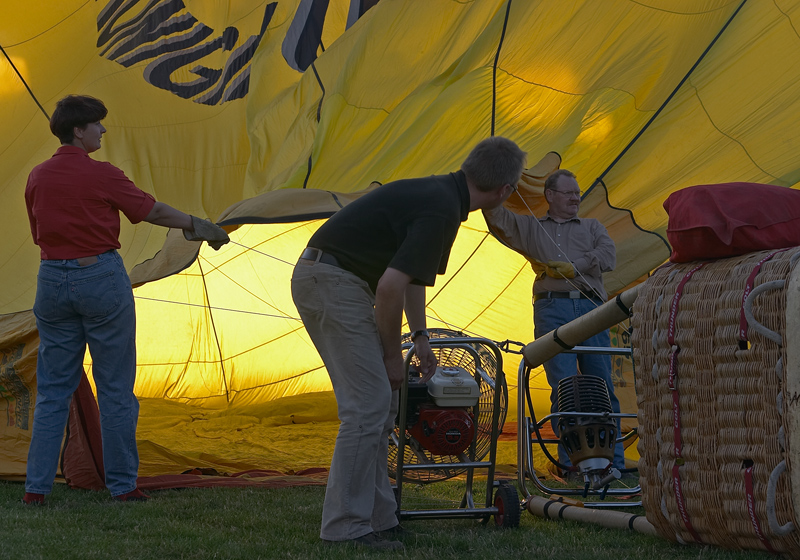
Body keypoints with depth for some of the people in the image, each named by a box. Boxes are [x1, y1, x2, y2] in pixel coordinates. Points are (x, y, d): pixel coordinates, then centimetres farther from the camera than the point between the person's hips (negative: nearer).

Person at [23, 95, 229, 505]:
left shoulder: (37, 177, 5)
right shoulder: (101, 175, -10)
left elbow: (38, 235, 14)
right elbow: (153, 211, -1)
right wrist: (195, 224, 13)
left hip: (52, 279, 5)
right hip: (101, 278, -5)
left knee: (52, 390, 10)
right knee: (115, 389, 5)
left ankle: (36, 487, 7)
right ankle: (122, 485, 9)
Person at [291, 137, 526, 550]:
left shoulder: (439, 193, 13)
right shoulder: (441, 211, -19)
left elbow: (411, 272, 27)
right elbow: (390, 287, -23)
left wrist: (420, 338, 28)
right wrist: (392, 354, -10)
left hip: (327, 279, 10)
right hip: (332, 280, -10)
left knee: (380, 401, 11)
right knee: (368, 402, -11)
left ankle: (377, 517, 15)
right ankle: (345, 527, -8)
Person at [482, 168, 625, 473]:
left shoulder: (592, 227, 24)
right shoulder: (530, 227, 23)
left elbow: (608, 256, 6)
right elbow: (495, 212, 12)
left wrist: (571, 268, -5)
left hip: (590, 307, 1)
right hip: (552, 309, -1)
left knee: (603, 387, -1)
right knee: (564, 388, -9)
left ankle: (614, 462, 1)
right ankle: (571, 462, -7)